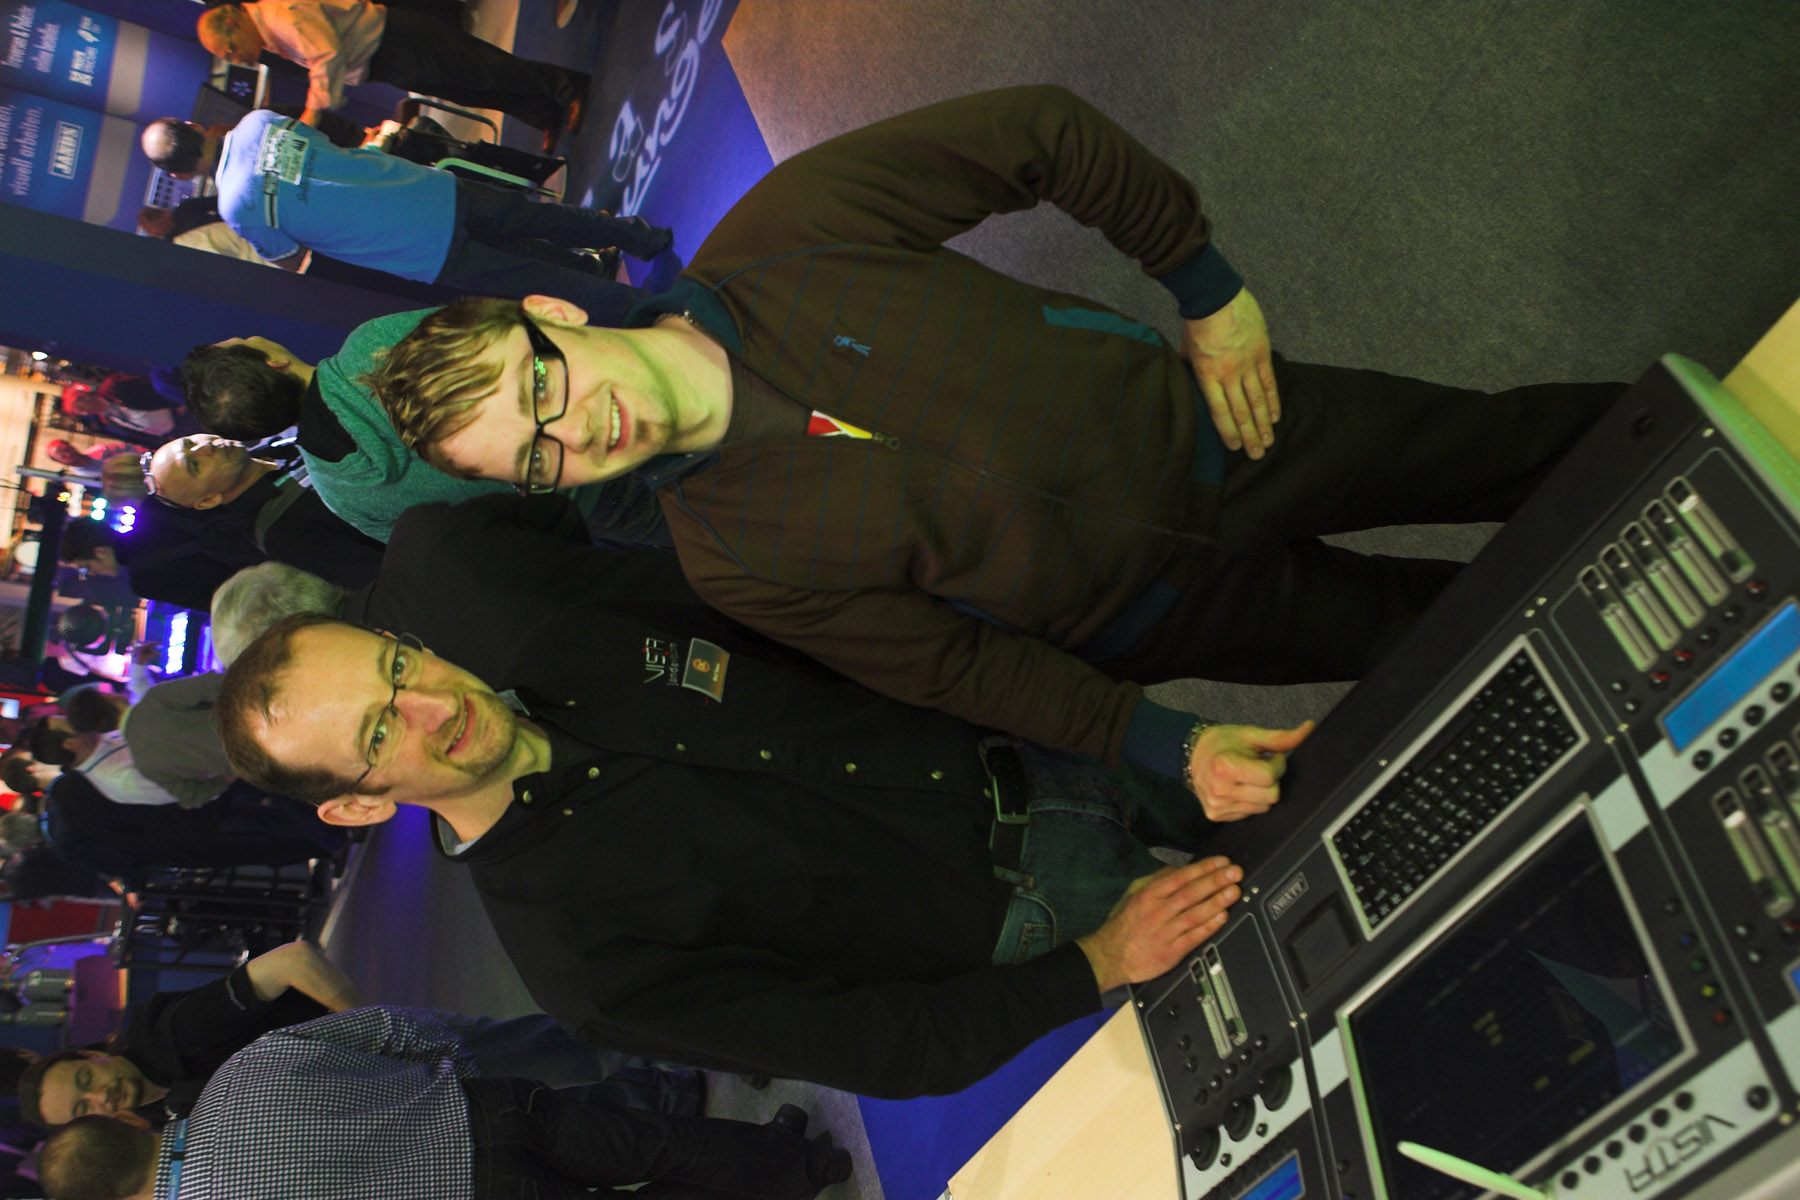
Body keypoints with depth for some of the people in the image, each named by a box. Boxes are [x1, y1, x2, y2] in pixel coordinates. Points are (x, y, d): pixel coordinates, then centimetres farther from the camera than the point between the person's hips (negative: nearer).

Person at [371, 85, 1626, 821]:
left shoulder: (779, 235, -21)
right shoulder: (735, 560, -18)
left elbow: (1044, 133, -11)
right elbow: (956, 665, -11)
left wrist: (1208, 286, -8)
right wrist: (1161, 744, -17)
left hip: (1204, 417, 2)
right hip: (1160, 618, -1)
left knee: (1508, 445, 15)